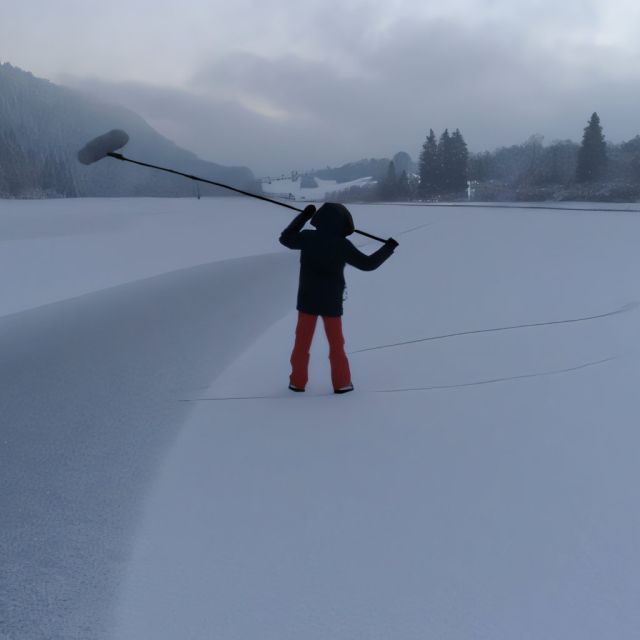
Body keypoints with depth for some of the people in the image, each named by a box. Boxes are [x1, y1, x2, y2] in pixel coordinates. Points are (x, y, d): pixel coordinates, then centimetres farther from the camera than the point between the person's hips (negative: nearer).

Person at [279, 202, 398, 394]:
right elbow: (368, 263, -7)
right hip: (331, 302, -2)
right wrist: (388, 248, 5)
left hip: (307, 299, 2)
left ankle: (297, 381, 16)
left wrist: (303, 216, 18)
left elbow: (285, 238, 13)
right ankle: (341, 382, 19)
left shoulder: (307, 237, -8)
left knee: (302, 341, 11)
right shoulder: (342, 245, -14)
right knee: (336, 343, 12)